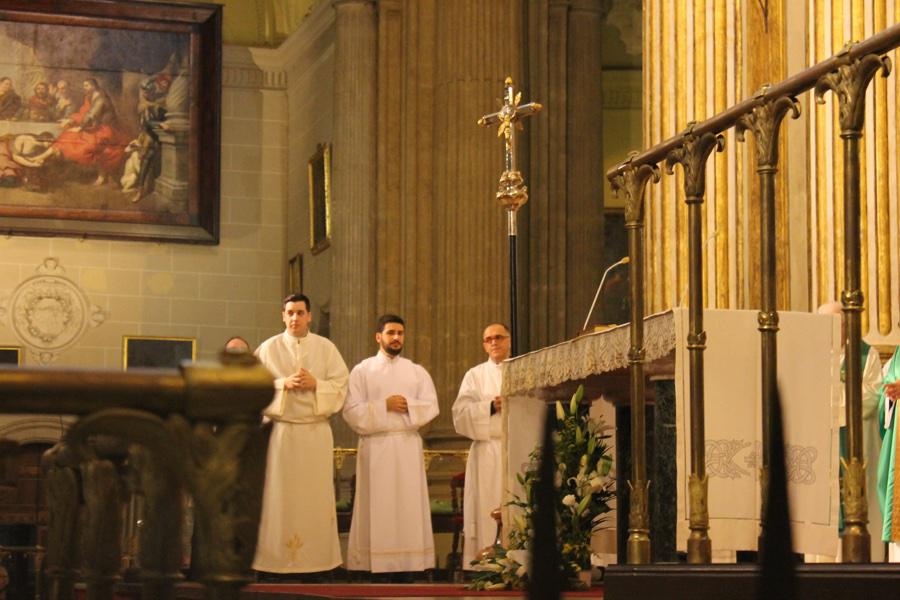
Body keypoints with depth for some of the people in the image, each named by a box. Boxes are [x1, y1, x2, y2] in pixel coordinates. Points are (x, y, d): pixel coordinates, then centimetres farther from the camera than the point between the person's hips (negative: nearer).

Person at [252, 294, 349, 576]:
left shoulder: (326, 348, 7)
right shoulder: (268, 349, 5)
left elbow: (341, 386, 3)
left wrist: (315, 384, -13)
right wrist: (284, 384, -14)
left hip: (316, 433, 1)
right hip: (280, 432, -1)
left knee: (316, 496, 1)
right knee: (280, 496, -2)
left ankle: (318, 558, 6)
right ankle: (278, 558, 2)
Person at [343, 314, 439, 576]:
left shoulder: (417, 372, 13)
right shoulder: (362, 371, 6)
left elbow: (431, 406, 2)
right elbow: (351, 411, -4)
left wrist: (408, 405, -14)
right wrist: (385, 405, -12)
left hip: (408, 446, 2)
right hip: (375, 445, -2)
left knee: (409, 505, -1)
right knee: (376, 507, -4)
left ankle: (409, 563, 0)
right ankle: (374, 563, -2)